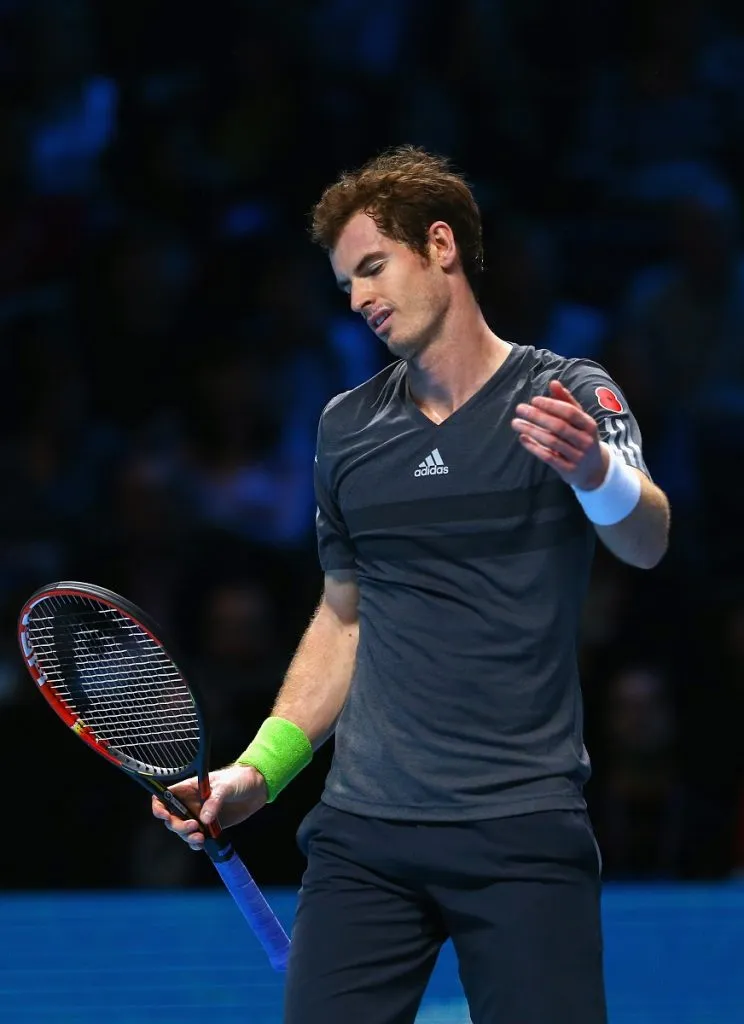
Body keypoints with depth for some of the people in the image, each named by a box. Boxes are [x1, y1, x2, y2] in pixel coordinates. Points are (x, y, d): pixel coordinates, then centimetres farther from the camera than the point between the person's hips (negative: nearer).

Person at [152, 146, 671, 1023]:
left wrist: (592, 470, -41)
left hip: (523, 829, -4)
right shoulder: (346, 427, 13)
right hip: (362, 828, 4)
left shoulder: (566, 397, -1)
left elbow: (645, 542, -18)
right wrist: (259, 768, 10)